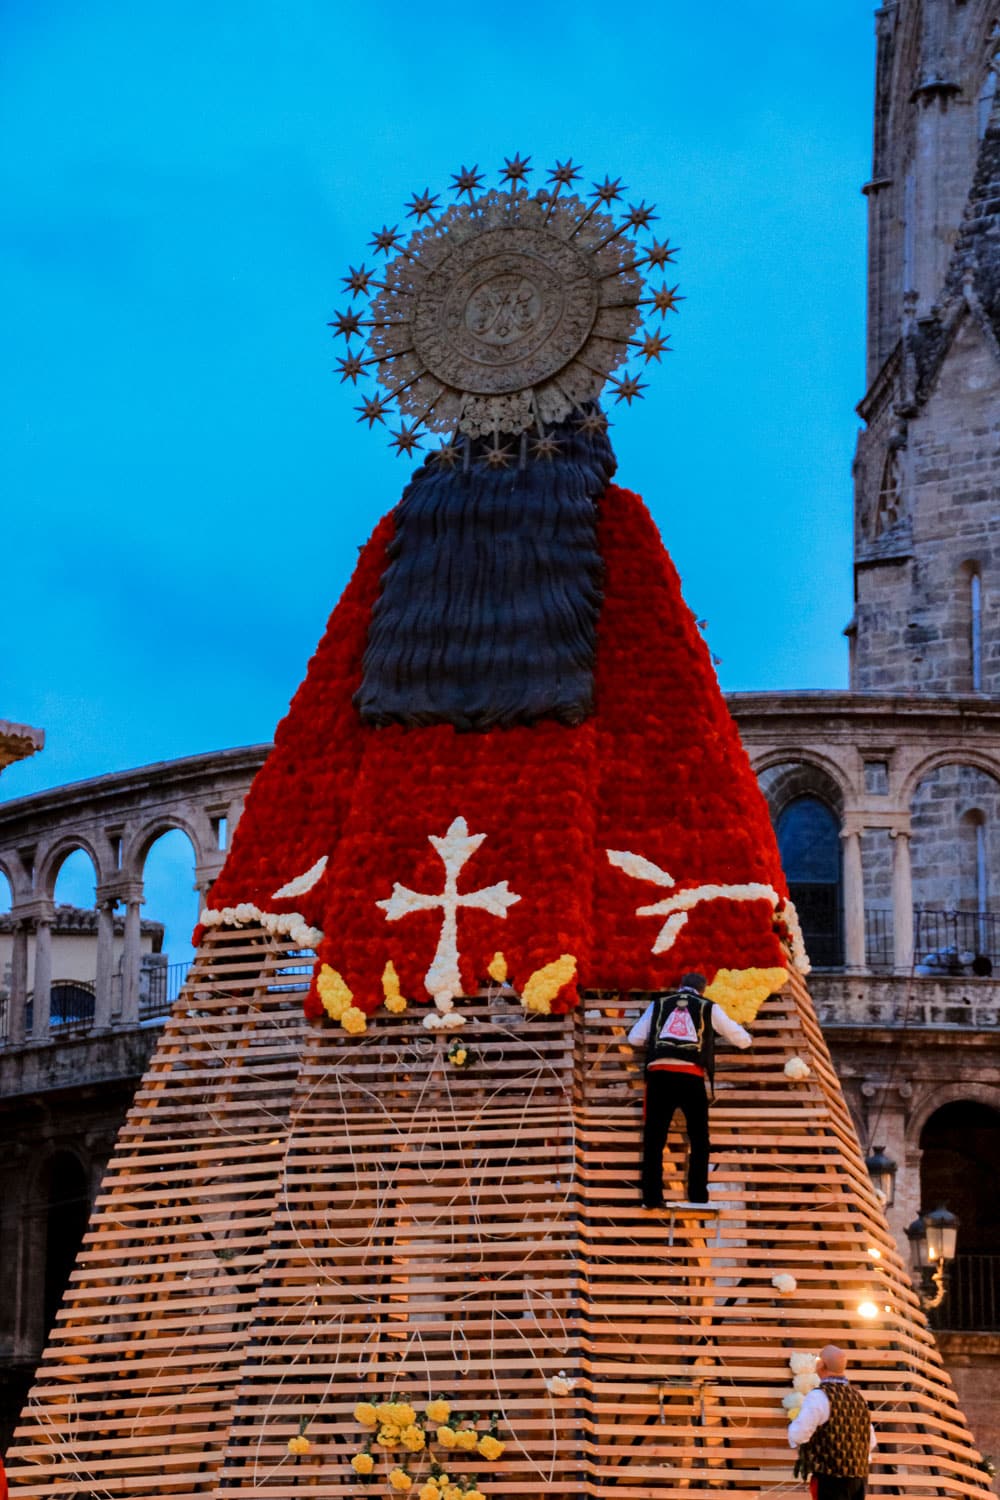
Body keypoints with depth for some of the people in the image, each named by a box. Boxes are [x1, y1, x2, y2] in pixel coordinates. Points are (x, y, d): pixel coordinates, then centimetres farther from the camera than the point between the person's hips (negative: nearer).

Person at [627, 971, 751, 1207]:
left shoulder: (659, 1004, 19)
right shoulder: (709, 1008, 15)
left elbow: (634, 1038, 18)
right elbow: (741, 1039, 23)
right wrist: (746, 1036, 48)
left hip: (659, 1074, 1)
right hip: (691, 1077, -1)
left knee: (654, 1139, 7)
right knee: (699, 1141, 11)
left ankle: (651, 1197, 2)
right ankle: (698, 1198, 5)